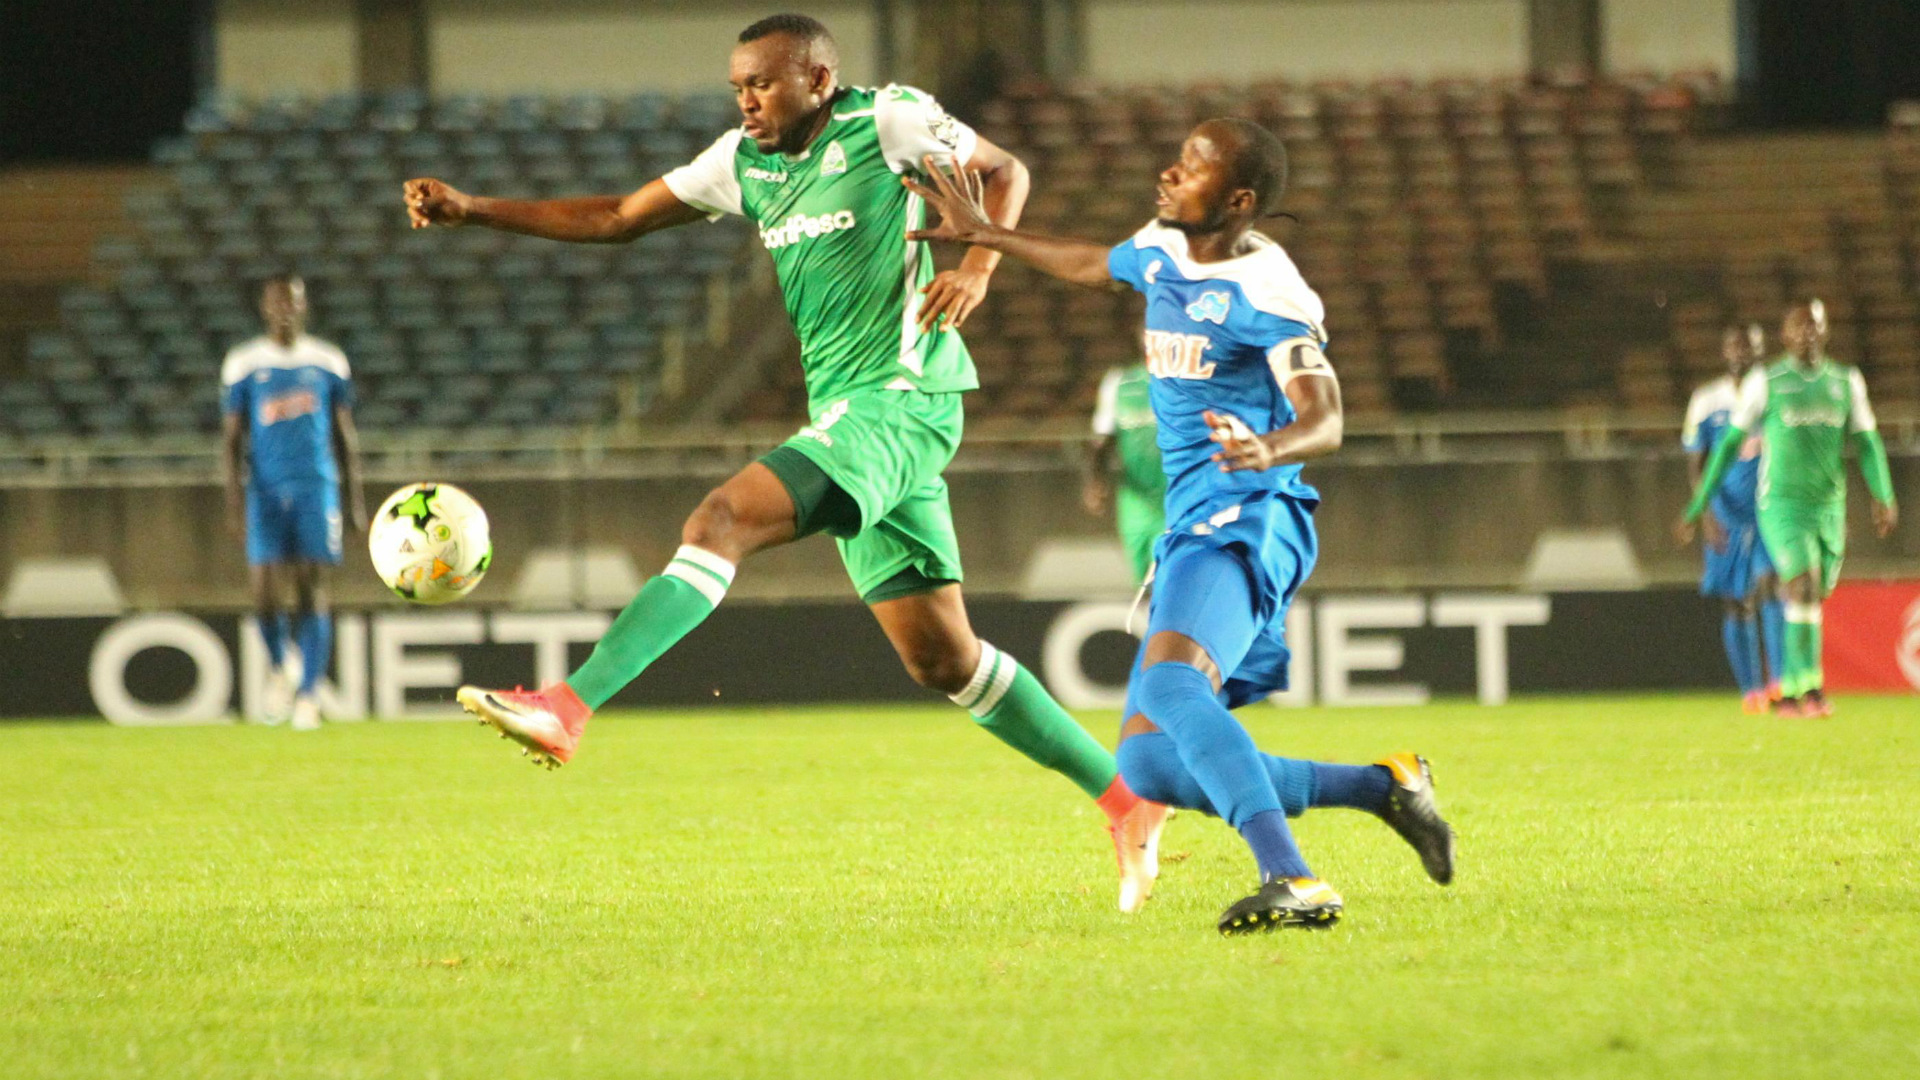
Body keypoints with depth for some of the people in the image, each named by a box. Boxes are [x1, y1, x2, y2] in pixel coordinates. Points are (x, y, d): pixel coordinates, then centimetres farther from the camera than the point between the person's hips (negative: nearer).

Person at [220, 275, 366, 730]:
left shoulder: (328, 363, 8)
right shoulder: (244, 364, 4)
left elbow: (345, 435, 13)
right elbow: (231, 437, 5)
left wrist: (355, 500, 10)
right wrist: (234, 500, -4)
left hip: (317, 487, 1)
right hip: (265, 489, 0)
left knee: (312, 591, -7)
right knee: (265, 591, -9)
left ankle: (307, 694, -3)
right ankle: (278, 666, 20)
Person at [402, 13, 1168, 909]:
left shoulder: (888, 123, -4)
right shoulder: (746, 162, 13)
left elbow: (1006, 172, 7)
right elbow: (615, 219, 15)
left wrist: (978, 265, -13)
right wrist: (471, 211, 6)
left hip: (899, 402, -8)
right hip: (844, 418, 8)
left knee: (722, 519, -25)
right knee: (941, 658, 9)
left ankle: (567, 708, -35)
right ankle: (1124, 797, 18)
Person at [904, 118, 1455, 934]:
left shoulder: (1266, 288, -12)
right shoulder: (1161, 251, 14)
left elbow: (1325, 420, -20)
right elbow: (1092, 266, 37)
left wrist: (1269, 450, -41)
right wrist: (986, 236, 44)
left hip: (1247, 519, -10)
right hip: (1190, 530, 10)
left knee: (1169, 682, -36)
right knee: (1148, 764, 1)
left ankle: (1293, 882, -46)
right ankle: (1383, 786, 9)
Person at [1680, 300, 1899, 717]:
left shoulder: (1846, 381, 9)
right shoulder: (1766, 383, -2)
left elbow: (1867, 443, 8)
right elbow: (1729, 444, 2)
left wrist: (1884, 498, -9)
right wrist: (1697, 507, 2)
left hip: (1829, 507, 4)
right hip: (1782, 505, -4)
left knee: (1812, 601, 9)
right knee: (1804, 585, -22)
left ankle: (1790, 691, 24)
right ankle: (1811, 687, -26)